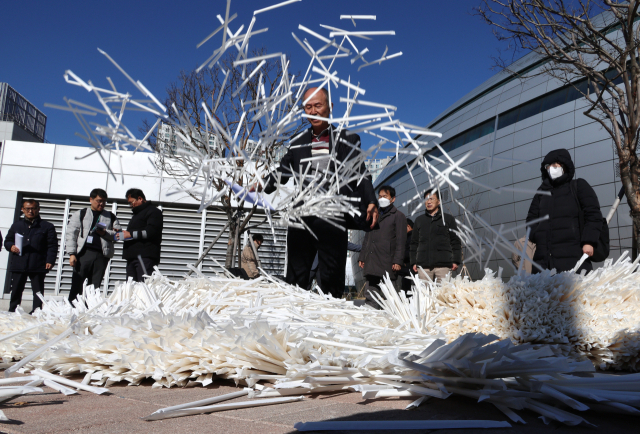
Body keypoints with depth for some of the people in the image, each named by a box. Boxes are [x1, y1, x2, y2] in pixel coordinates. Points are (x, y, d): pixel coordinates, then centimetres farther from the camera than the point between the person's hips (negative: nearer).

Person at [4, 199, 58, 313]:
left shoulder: (47, 226, 7)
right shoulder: (17, 225, 16)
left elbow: (52, 246, 1)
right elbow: (7, 241, 21)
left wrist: (50, 261, -11)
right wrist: (11, 246, -3)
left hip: (38, 265, -3)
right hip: (18, 264, 3)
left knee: (38, 291, 1)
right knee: (16, 290, 7)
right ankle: (12, 312, 15)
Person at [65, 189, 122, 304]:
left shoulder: (111, 217, 19)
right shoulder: (80, 214, 13)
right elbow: (71, 234, 5)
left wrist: (105, 233, -6)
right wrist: (72, 254, -6)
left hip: (102, 255, 2)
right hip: (84, 253, -2)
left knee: (94, 287, 2)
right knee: (77, 284, -5)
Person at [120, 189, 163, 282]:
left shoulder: (153, 211, 0)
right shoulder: (137, 213, 31)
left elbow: (151, 232, -16)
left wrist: (130, 234, -14)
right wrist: (123, 233, 17)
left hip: (145, 257, -9)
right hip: (132, 257, 9)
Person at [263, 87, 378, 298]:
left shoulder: (347, 140, 9)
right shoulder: (297, 143, 19)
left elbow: (361, 175, 2)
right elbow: (282, 172, 26)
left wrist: (371, 203, -12)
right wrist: (261, 188, 12)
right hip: (300, 216, 4)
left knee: (332, 277, -1)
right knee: (295, 276, 5)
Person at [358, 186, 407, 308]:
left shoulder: (398, 216, 5)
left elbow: (401, 241, -3)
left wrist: (397, 261, -13)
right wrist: (362, 257, 16)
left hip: (387, 264, -6)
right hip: (370, 263, 6)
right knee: (370, 297, 5)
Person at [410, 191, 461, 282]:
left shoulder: (448, 218, 14)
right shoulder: (419, 220, 20)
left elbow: (456, 242, 10)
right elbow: (414, 243, 18)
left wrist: (456, 261, -1)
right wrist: (413, 262, 9)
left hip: (443, 264, -2)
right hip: (423, 265, 2)